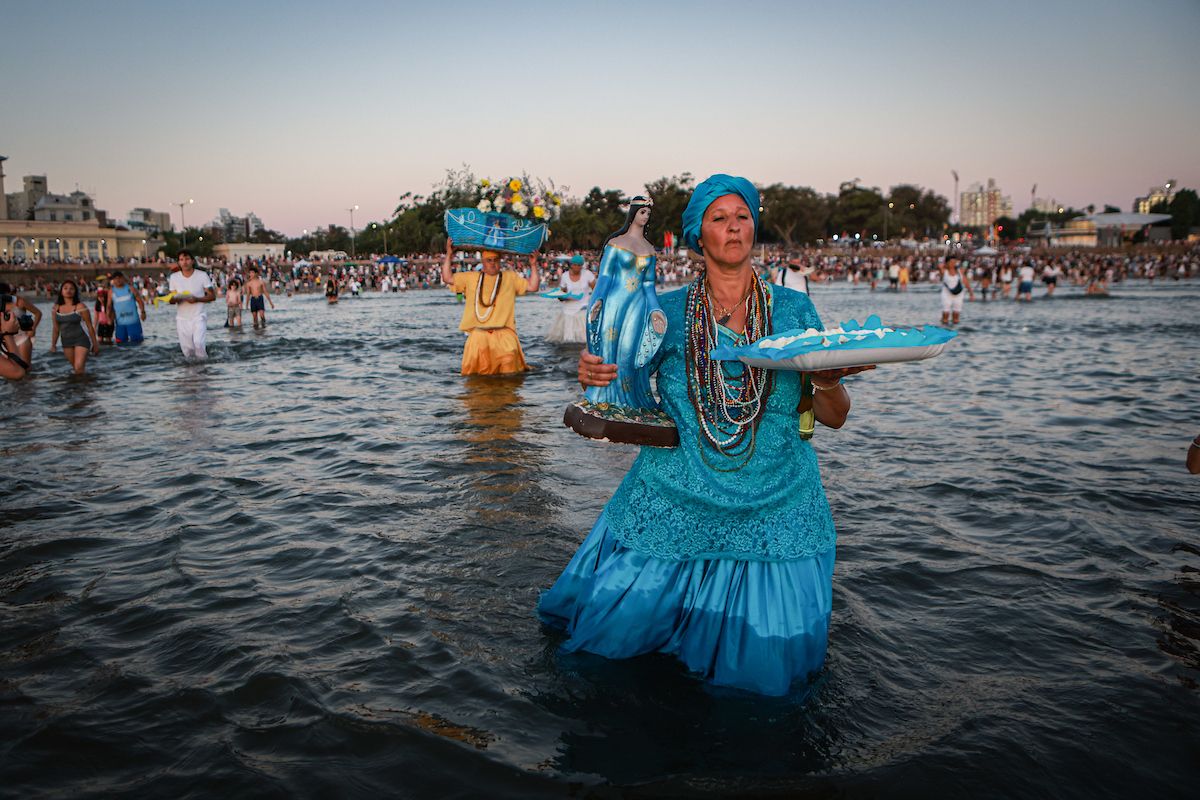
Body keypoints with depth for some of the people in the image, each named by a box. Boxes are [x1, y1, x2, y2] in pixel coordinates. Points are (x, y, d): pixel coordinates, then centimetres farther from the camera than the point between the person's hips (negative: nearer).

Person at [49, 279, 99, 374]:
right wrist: (53, 344, 11)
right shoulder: (56, 308, 3)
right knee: (75, 368, 10)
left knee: (79, 369, -16)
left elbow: (90, 327, -7)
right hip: (66, 341, 5)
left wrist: (95, 344, -5)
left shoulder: (80, 307, -12)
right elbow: (56, 329, 12)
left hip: (81, 340, -5)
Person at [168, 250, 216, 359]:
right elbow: (171, 300, 4)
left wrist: (197, 299, -22)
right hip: (182, 319, 3)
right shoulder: (174, 277, 1)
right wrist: (175, 298, -21)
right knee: (187, 350, 4)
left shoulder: (202, 275, -7)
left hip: (198, 317, -3)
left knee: (198, 342, -24)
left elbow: (212, 296, -5)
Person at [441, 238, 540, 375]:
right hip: (478, 333, 1)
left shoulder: (510, 277, 16)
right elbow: (447, 278, 14)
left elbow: (532, 286, 12)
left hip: (504, 333, -1)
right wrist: (449, 255, 11)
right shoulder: (471, 278, 17)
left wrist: (533, 265, 5)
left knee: (509, 356, -26)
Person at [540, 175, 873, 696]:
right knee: (616, 626, -1)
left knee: (765, 661, -3)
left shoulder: (793, 310, 4)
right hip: (677, 496, 1)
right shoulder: (668, 311, 3)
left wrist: (827, 382, -19)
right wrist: (591, 375, -15)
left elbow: (834, 417, 3)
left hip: (774, 502, 0)